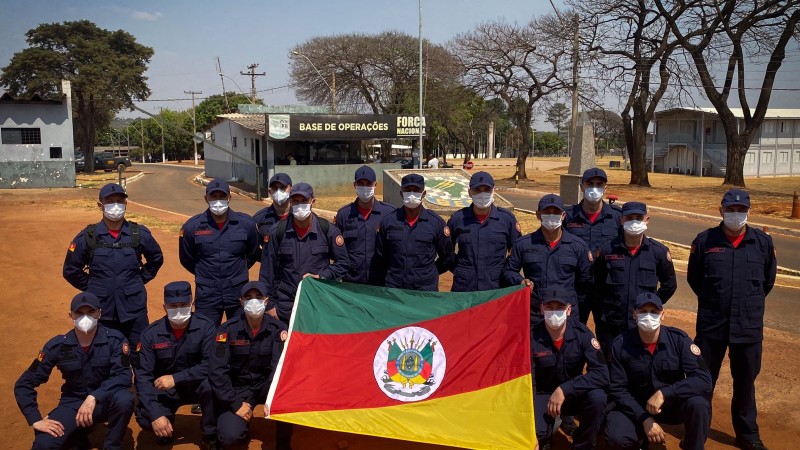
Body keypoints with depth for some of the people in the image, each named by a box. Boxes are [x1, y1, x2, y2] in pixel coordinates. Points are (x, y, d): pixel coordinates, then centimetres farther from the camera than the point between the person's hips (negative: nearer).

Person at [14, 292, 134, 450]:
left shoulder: (115, 339, -14)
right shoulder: (57, 345, -10)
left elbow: (123, 376, -22)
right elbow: (24, 384, -5)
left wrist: (94, 397, -36)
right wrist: (35, 420, -14)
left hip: (104, 401, -1)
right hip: (73, 403, 2)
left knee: (124, 399, -36)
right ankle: (76, 435, 11)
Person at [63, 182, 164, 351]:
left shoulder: (139, 234, -1)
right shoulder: (88, 237, -3)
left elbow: (156, 258, 17)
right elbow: (70, 270, 9)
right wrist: (91, 287, 5)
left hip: (134, 312, 0)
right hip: (101, 312, 0)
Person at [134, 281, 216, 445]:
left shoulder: (205, 327, -15)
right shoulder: (151, 333, -10)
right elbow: (143, 375, -14)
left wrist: (175, 378, -30)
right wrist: (155, 414, -25)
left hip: (197, 386, -1)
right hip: (164, 390, 2)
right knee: (145, 417, -27)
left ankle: (211, 435, -9)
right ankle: (166, 429, 11)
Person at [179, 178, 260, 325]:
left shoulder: (246, 223, -4)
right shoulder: (192, 226, -6)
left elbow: (253, 254, 13)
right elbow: (186, 259, 10)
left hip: (238, 294, 1)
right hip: (206, 296, -1)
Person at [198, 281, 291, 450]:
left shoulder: (277, 328, -11)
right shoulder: (228, 329, -13)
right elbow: (217, 370, -17)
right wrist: (235, 404, -21)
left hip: (264, 385, 1)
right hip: (237, 388, -1)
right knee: (230, 436, -26)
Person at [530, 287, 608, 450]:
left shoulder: (581, 333, -16)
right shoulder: (531, 337, -18)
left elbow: (602, 374, -25)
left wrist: (564, 390, -34)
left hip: (573, 394, 1)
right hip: (543, 395, -1)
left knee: (597, 397, -31)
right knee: (535, 433, -29)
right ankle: (552, 422, 10)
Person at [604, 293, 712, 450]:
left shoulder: (678, 339, -14)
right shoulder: (621, 344, -13)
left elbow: (703, 380, -22)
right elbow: (618, 389, -10)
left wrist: (663, 393, -33)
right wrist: (645, 419, -21)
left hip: (673, 403, 0)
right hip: (636, 406, 0)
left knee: (699, 403, -32)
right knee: (617, 437, -28)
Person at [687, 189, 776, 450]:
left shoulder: (763, 242, -2)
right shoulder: (705, 240, -5)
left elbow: (768, 280, 14)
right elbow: (693, 277, 9)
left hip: (749, 327, 1)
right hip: (711, 325, -1)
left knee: (745, 383, 14)